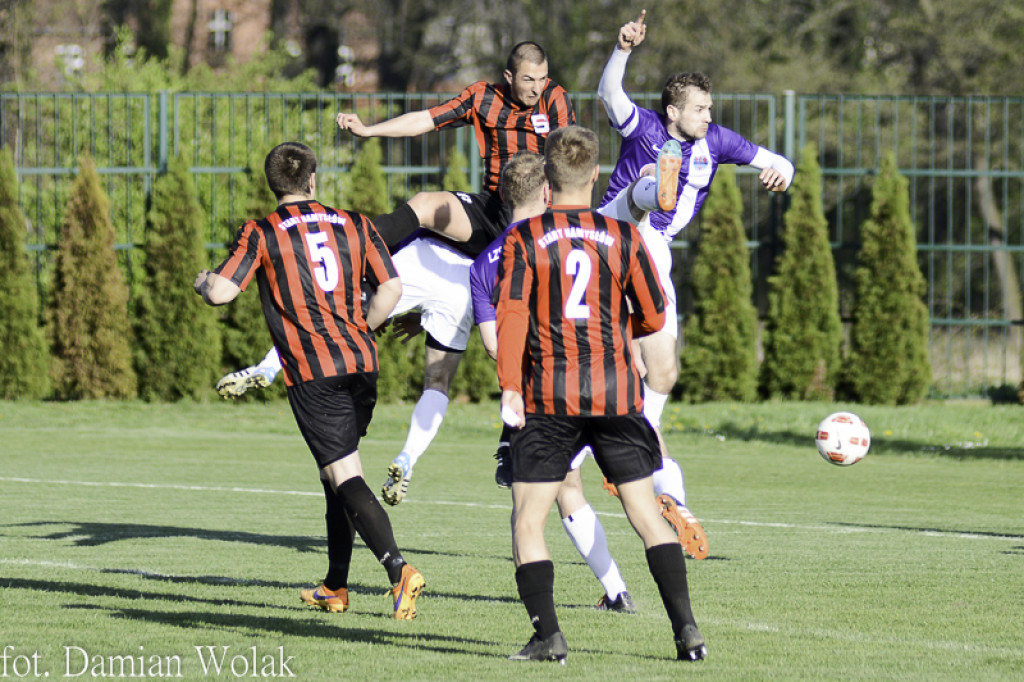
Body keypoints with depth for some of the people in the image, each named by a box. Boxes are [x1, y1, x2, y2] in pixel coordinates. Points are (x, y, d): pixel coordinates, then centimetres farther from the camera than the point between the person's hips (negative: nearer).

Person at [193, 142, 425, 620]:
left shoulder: (260, 234, -1)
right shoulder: (354, 224, 10)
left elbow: (221, 292, -8)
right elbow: (391, 288, 5)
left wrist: (201, 282, 15)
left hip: (312, 372, -5)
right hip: (361, 364, 5)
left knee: (345, 476, -10)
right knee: (337, 473, 20)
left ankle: (398, 569, -29)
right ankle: (335, 589, 27)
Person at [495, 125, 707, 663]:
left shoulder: (524, 238, 0)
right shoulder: (623, 237, 4)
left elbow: (511, 313, -10)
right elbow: (653, 317, 8)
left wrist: (509, 387, -14)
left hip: (548, 396, -2)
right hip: (617, 392, 2)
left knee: (528, 520, 5)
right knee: (646, 513, 8)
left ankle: (548, 636, -6)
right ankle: (686, 629, 1)